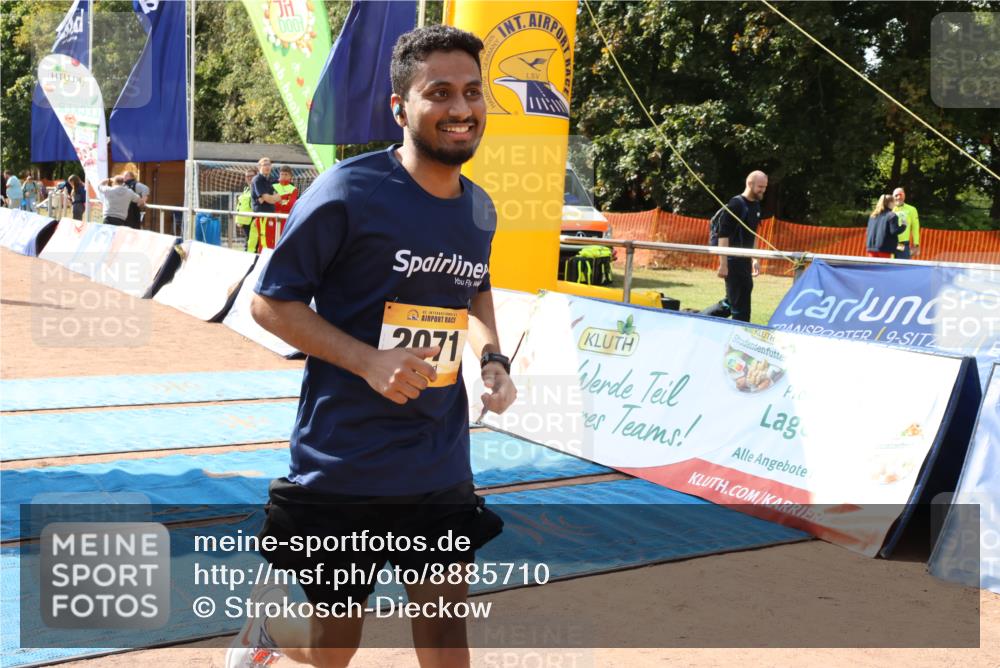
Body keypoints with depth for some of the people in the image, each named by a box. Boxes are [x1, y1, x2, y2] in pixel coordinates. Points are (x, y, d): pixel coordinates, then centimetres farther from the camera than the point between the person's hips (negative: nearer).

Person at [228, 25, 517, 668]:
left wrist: (493, 357, 5)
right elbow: (270, 302, -10)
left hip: (441, 466, 5)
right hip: (343, 465, -5)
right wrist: (369, 360, -23)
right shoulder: (347, 191, -16)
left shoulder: (480, 209, 5)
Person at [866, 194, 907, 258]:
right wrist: (903, 226, 2)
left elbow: (868, 231, 15)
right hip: (884, 248, -6)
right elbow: (894, 231, -13)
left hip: (871, 247, 6)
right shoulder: (892, 216, -9)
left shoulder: (873, 215, 12)